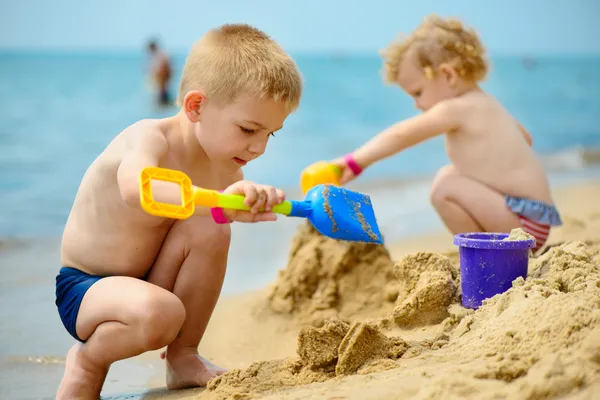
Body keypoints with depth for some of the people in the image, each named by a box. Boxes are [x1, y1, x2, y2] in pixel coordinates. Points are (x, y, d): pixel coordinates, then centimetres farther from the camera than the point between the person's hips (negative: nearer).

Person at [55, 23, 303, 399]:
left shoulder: (229, 168, -3)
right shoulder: (149, 138, -27)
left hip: (150, 282, 6)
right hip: (84, 287, -6)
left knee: (210, 230, -22)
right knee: (160, 314, -37)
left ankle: (183, 357, -5)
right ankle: (88, 361, -3)